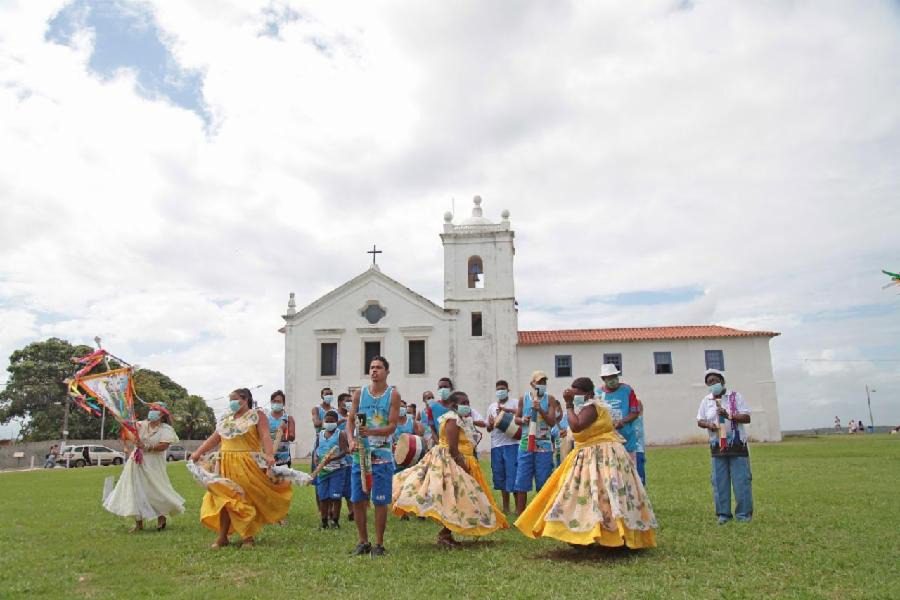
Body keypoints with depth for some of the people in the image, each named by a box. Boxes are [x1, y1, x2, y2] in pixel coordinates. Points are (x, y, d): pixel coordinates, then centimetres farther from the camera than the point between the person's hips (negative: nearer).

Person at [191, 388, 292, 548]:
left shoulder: (257, 415, -1)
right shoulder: (225, 419, 18)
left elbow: (265, 436, -13)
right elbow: (214, 439, 15)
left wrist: (269, 455, -28)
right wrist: (198, 453, 5)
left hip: (248, 465, -5)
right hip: (226, 465, 5)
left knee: (248, 499, -1)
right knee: (224, 499, 3)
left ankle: (248, 537, 9)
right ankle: (222, 537, 11)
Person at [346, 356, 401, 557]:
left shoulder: (393, 395, -2)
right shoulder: (359, 394, 7)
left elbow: (392, 426, -9)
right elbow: (350, 421, 6)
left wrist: (371, 432, -25)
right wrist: (352, 440, -13)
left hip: (381, 455, -3)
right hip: (359, 453, 3)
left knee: (380, 501, 0)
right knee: (357, 500, 7)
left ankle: (379, 544, 12)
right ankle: (363, 542, 22)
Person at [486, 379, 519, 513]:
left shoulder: (514, 403, 2)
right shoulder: (491, 406, 15)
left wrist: (505, 409, -30)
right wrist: (491, 425, -5)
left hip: (511, 444, -5)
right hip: (496, 445, 5)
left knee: (513, 475, -7)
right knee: (499, 476, 9)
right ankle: (506, 507, 20)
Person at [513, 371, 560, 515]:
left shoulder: (550, 399, 0)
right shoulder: (523, 399, 5)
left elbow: (552, 422, -6)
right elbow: (516, 418, 11)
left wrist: (540, 410, -19)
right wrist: (522, 420, -11)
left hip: (544, 446, -1)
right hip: (526, 445, 1)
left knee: (543, 481, 4)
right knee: (522, 481, 1)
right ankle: (520, 514, 8)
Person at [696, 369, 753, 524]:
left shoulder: (735, 396, -1)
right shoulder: (706, 400, 8)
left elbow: (747, 418, -7)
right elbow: (699, 421, 9)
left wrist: (729, 415, -21)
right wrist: (708, 425, -13)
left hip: (737, 445, -3)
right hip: (717, 447, 3)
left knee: (741, 481, -1)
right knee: (719, 481, 4)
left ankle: (744, 514, 7)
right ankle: (723, 514, 11)